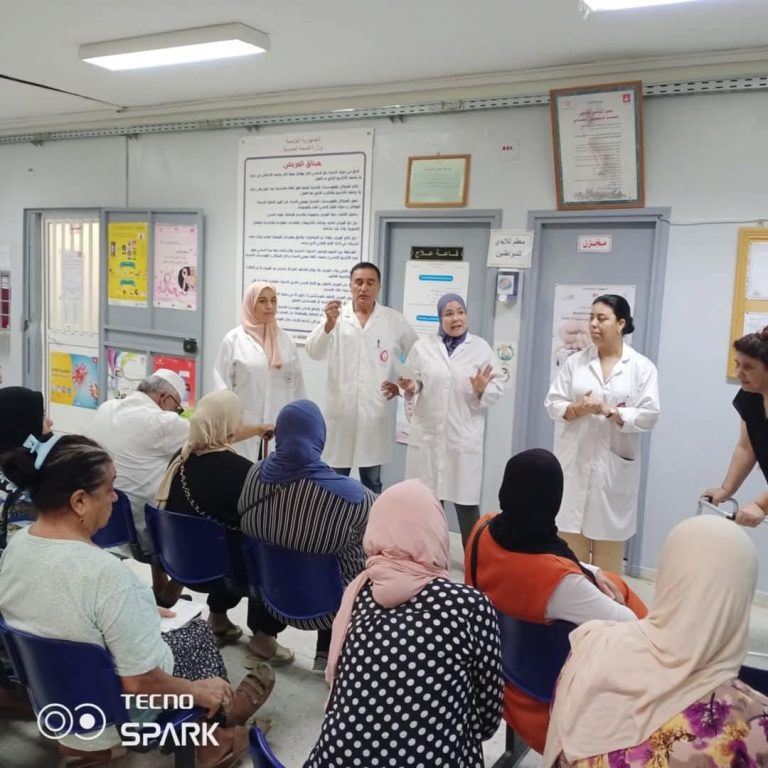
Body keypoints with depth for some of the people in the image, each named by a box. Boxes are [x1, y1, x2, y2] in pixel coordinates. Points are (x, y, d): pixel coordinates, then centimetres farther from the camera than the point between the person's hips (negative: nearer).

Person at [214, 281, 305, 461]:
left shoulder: (286, 340, 9)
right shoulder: (234, 339, -1)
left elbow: (297, 385, 11)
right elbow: (222, 382, -3)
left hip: (280, 425, 3)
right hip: (245, 426, -3)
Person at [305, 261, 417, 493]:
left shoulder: (395, 320, 3)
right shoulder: (337, 315, -1)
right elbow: (314, 352, -14)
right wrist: (329, 324, -31)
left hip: (376, 413, 1)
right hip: (342, 411, 0)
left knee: (372, 481, 13)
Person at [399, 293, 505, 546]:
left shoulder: (481, 347, 4)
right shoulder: (422, 346, 7)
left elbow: (498, 385, 2)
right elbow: (414, 383, 9)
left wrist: (483, 390, -19)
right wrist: (410, 387, -13)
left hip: (464, 437, -1)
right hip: (427, 435, 2)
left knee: (466, 501, 1)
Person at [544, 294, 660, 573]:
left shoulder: (642, 367, 0)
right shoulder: (575, 362, 6)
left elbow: (648, 416, -6)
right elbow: (552, 404, 3)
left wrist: (609, 411, -18)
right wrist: (577, 408, -16)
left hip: (613, 464, -2)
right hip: (574, 462, 2)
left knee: (608, 549, 6)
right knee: (569, 546, 7)